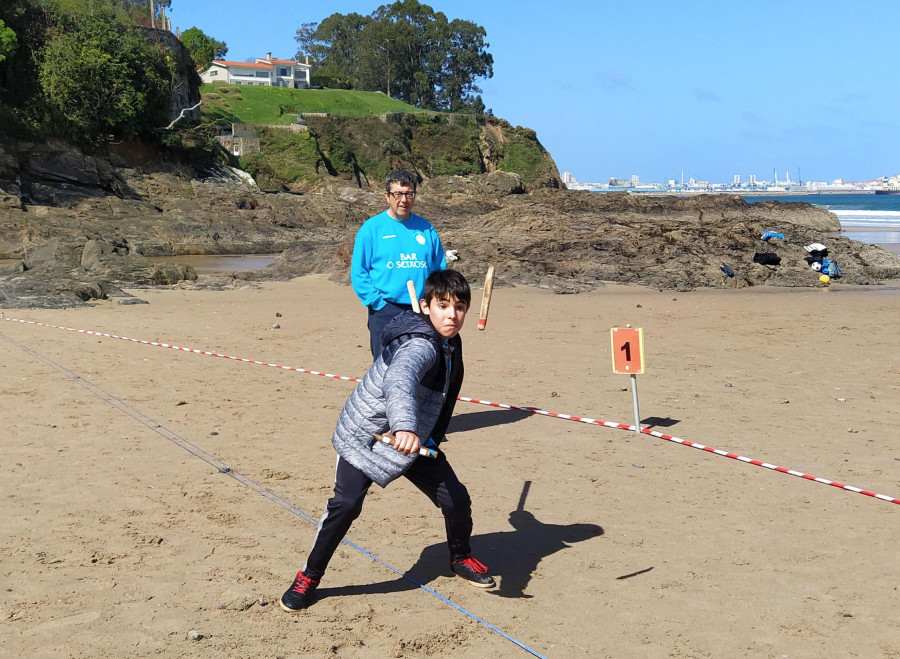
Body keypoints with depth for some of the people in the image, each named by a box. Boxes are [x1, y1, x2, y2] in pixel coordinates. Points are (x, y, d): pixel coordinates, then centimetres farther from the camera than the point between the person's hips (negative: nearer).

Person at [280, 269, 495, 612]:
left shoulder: (449, 342, -1)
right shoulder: (421, 346, -30)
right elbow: (399, 381, -52)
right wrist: (404, 427, -68)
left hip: (416, 438, 8)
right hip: (364, 436, -7)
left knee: (456, 499, 3)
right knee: (345, 504, -19)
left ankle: (461, 558, 32)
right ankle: (309, 577, 1)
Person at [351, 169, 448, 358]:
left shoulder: (426, 229, 10)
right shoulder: (371, 228, 0)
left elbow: (441, 270, 12)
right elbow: (358, 273, -2)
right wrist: (378, 303, -10)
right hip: (385, 312, -3)